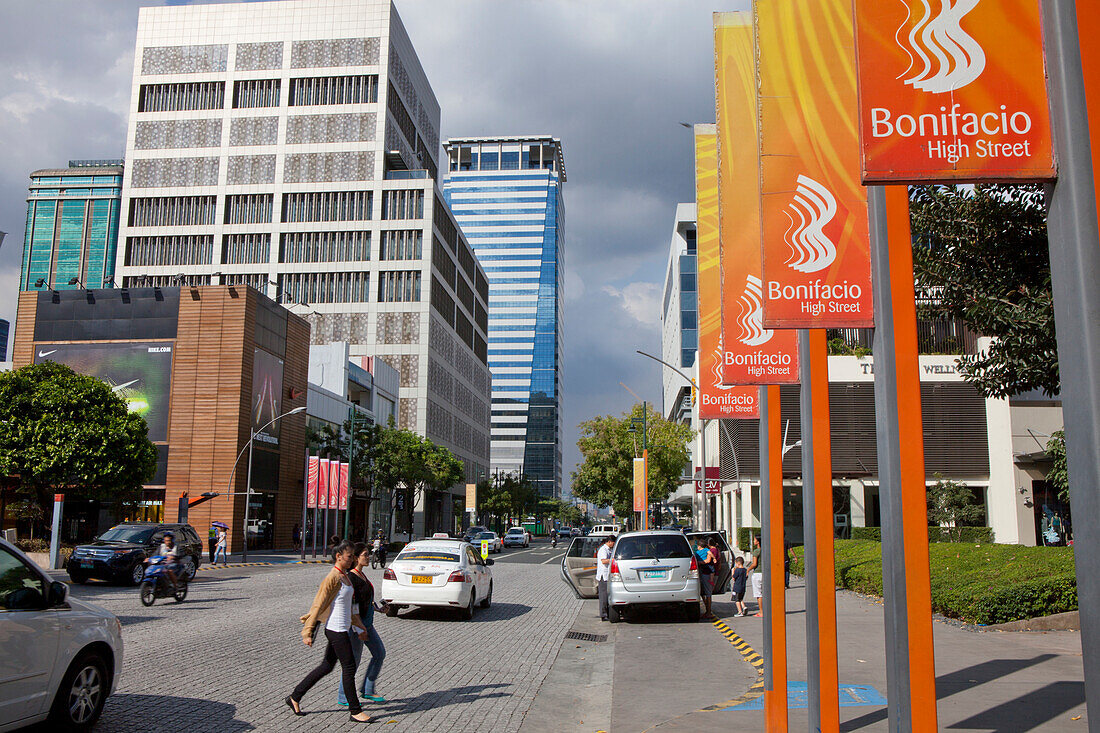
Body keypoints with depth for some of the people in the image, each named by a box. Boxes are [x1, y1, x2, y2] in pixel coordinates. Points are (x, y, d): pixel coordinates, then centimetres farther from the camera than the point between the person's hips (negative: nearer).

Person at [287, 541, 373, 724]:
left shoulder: (345, 576, 12)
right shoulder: (333, 577, -16)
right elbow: (318, 604, -16)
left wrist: (359, 625, 26)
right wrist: (307, 632, -17)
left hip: (342, 628, 9)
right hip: (335, 629, -9)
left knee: (327, 667, 15)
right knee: (349, 667, -2)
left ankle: (295, 697, 25)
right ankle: (355, 711, 7)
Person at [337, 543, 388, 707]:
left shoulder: (361, 574, 10)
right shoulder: (351, 577, -19)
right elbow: (352, 605, -22)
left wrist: (379, 606, 12)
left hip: (367, 624, 10)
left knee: (380, 654, 13)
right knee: (354, 660, 1)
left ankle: (367, 690, 24)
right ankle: (343, 697, 16)